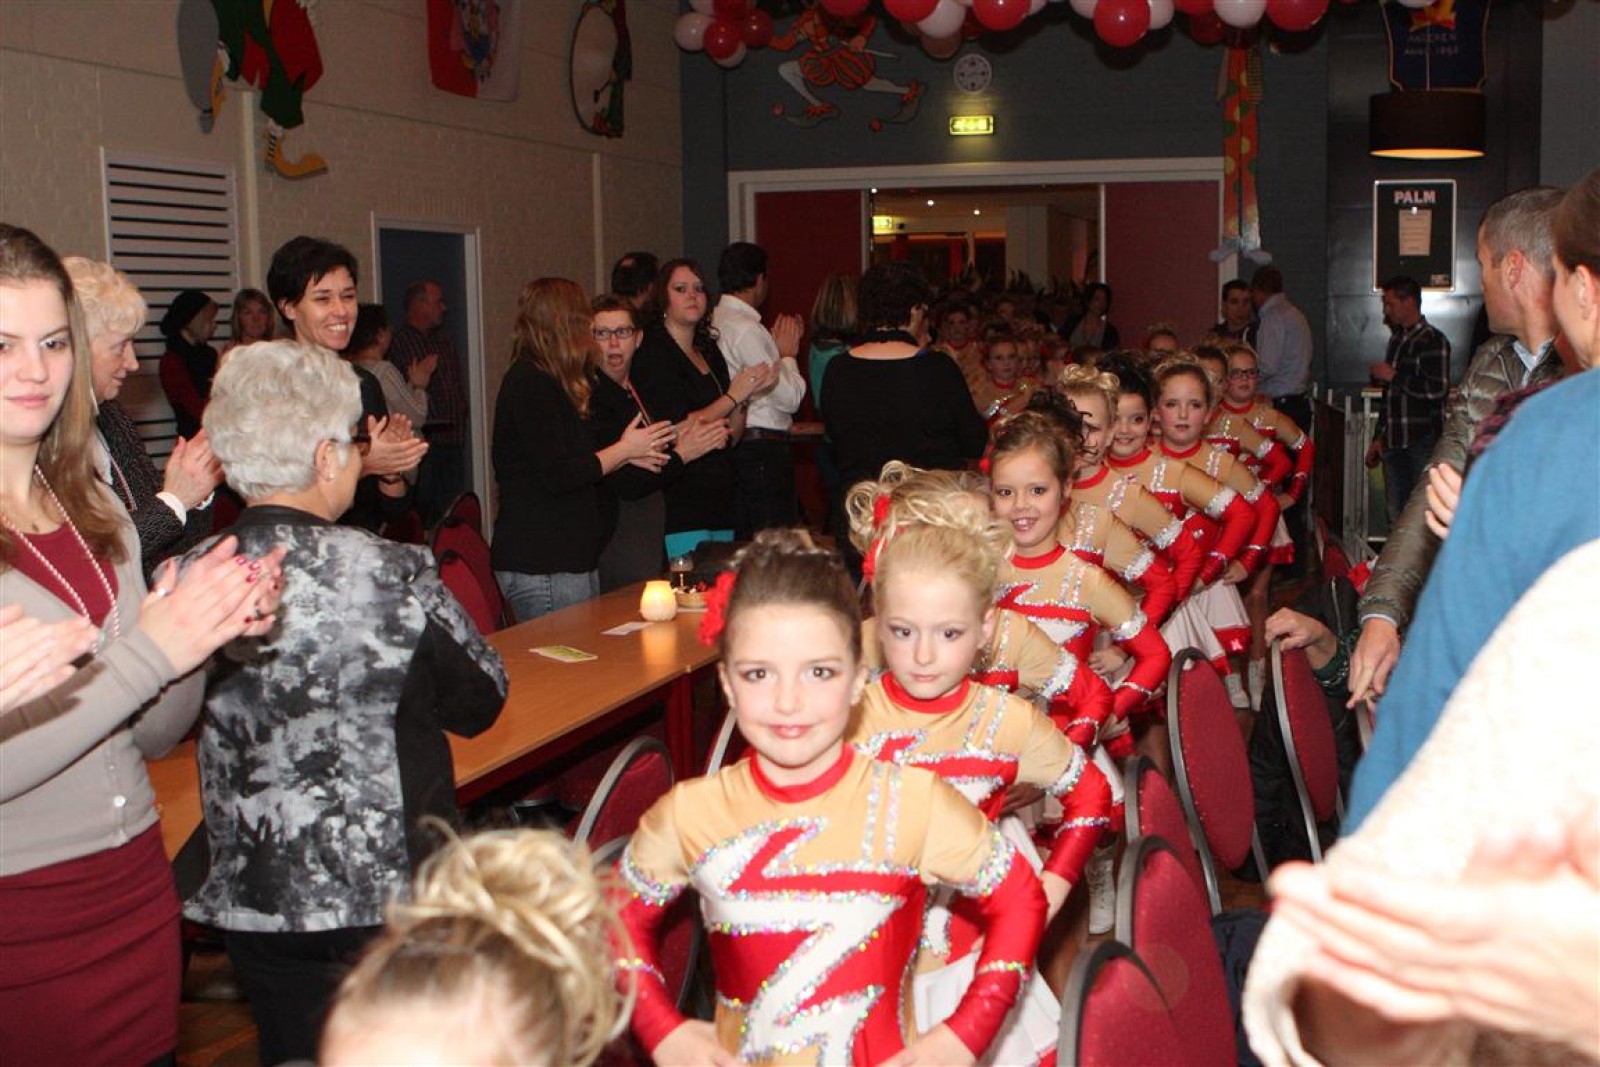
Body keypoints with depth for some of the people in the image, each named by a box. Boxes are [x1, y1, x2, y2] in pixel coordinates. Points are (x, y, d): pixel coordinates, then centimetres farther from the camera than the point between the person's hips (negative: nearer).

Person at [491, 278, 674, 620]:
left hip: (571, 559, 10)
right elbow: (556, 476, -19)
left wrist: (627, 455, 15)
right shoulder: (530, 384, -14)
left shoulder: (546, 382, 19)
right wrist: (623, 450, -8)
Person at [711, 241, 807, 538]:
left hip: (738, 445, 10)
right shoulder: (746, 329, -16)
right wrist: (788, 353, 1)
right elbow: (790, 397, -14)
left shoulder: (717, 322, 12)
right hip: (763, 449, -10)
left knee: (744, 543, 14)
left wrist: (777, 348, 14)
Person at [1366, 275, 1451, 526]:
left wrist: (1393, 375, -12)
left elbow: (1438, 389, -20)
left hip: (1423, 442, -8)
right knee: (1397, 517, 9)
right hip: (1395, 443, 8)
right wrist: (1379, 437, 22)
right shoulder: (1396, 339, 18)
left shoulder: (1433, 340, -8)